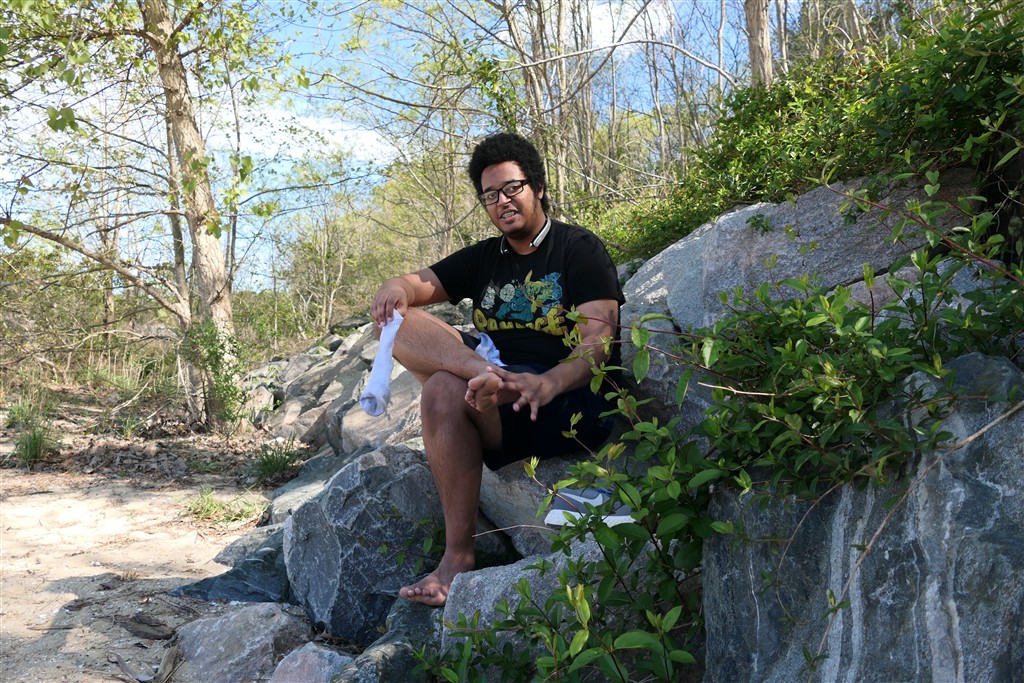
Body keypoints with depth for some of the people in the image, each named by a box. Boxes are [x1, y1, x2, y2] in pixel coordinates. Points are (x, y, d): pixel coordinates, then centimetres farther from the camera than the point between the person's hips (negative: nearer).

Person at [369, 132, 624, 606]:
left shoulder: (579, 248, 0)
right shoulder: (483, 259, 19)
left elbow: (599, 338, -13)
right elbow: (421, 283, 10)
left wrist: (549, 382, -33)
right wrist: (397, 289, -16)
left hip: (573, 404, -6)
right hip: (496, 398, 6)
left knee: (443, 392, -32)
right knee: (397, 320, -7)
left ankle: (458, 556, -25)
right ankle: (484, 372, -33)